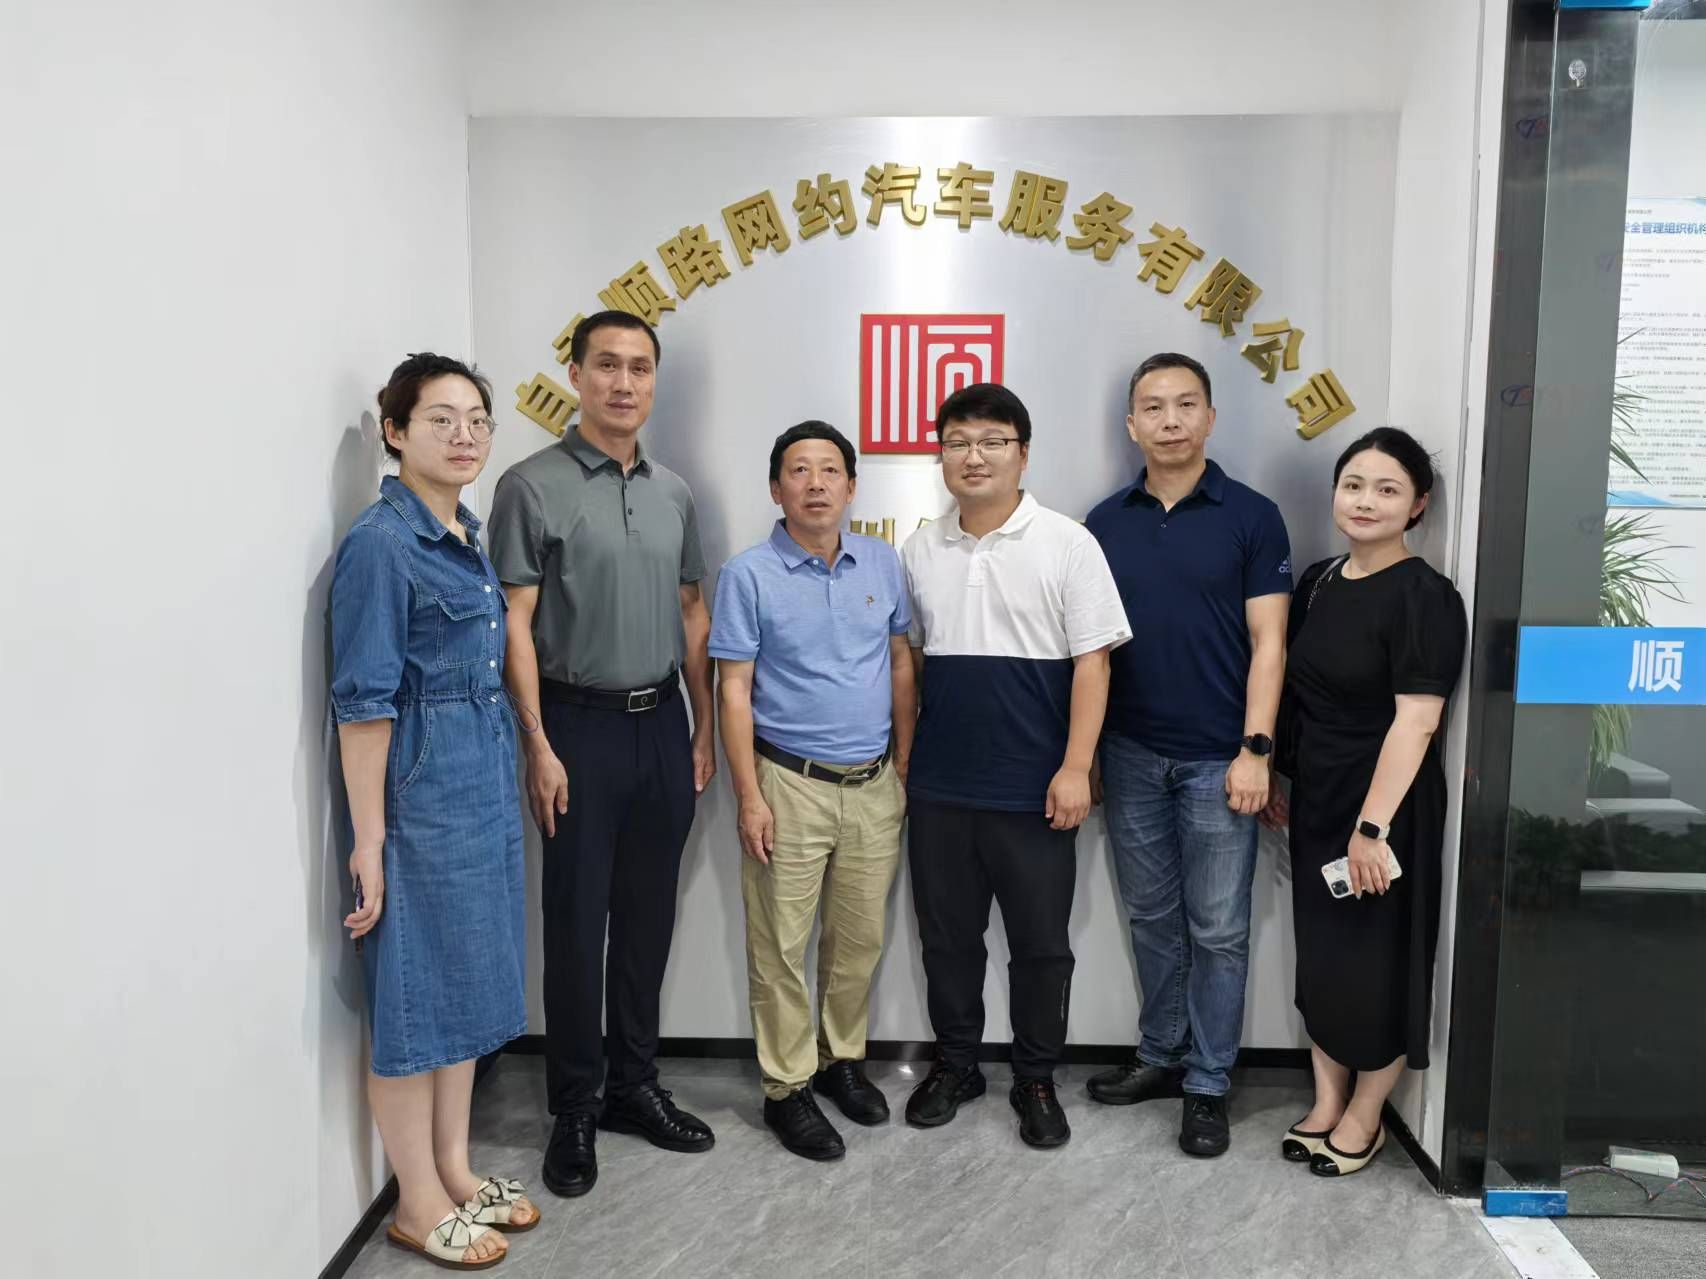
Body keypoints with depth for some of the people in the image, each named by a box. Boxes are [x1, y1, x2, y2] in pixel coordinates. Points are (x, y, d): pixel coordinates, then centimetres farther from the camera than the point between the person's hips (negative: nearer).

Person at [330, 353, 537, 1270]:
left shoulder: (466, 537, 10)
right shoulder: (381, 541, -15)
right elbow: (362, 702, -17)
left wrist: (500, 788, 15)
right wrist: (369, 840, -17)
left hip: (482, 789, 9)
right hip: (417, 794, -8)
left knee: (469, 981, 17)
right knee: (413, 995, 5)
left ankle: (455, 1172, 33)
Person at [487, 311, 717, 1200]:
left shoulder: (674, 492, 11)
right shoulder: (533, 486, -6)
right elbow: (514, 624, -10)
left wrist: (704, 727, 10)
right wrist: (539, 745, -14)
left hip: (663, 724, 5)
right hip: (582, 725, -5)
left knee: (648, 916, 13)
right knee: (576, 923, 4)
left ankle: (635, 1086, 29)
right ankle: (573, 1110, 20)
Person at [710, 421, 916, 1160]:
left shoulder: (883, 564, 4)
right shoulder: (749, 575, -8)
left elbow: (901, 667, 11)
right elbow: (733, 692, -8)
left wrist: (903, 766, 9)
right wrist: (750, 798, -11)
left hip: (874, 786, 4)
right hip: (791, 785, -4)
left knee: (860, 939, 15)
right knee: (781, 947, 5)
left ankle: (843, 1059, 35)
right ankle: (786, 1087, 21)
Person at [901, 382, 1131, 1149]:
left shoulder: (1067, 545, -5)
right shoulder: (919, 551, 7)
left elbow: (1091, 662, -7)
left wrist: (1075, 768, -13)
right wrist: (902, 755, 12)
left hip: (1033, 789, -3)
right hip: (938, 786, 4)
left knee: (1041, 942, 8)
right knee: (946, 935, 14)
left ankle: (1035, 1079, 27)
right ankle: (954, 1065, 33)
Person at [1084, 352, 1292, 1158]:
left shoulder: (1251, 517, -4)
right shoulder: (1106, 523, 5)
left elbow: (1268, 643, -6)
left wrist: (1255, 749, -13)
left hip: (1217, 759, -3)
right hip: (1131, 755, 3)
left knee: (1217, 929, 5)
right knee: (1152, 917, 15)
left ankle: (1207, 1086, 19)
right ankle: (1160, 1056, 31)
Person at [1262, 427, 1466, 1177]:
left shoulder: (1423, 596, -14)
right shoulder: (1319, 582, 7)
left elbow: (1416, 721, -20)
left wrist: (1373, 825, -24)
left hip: (1384, 806, -6)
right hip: (1316, 800, 7)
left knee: (1378, 961, 6)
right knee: (1319, 953, 14)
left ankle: (1365, 1115, 25)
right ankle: (1326, 1100, 30)